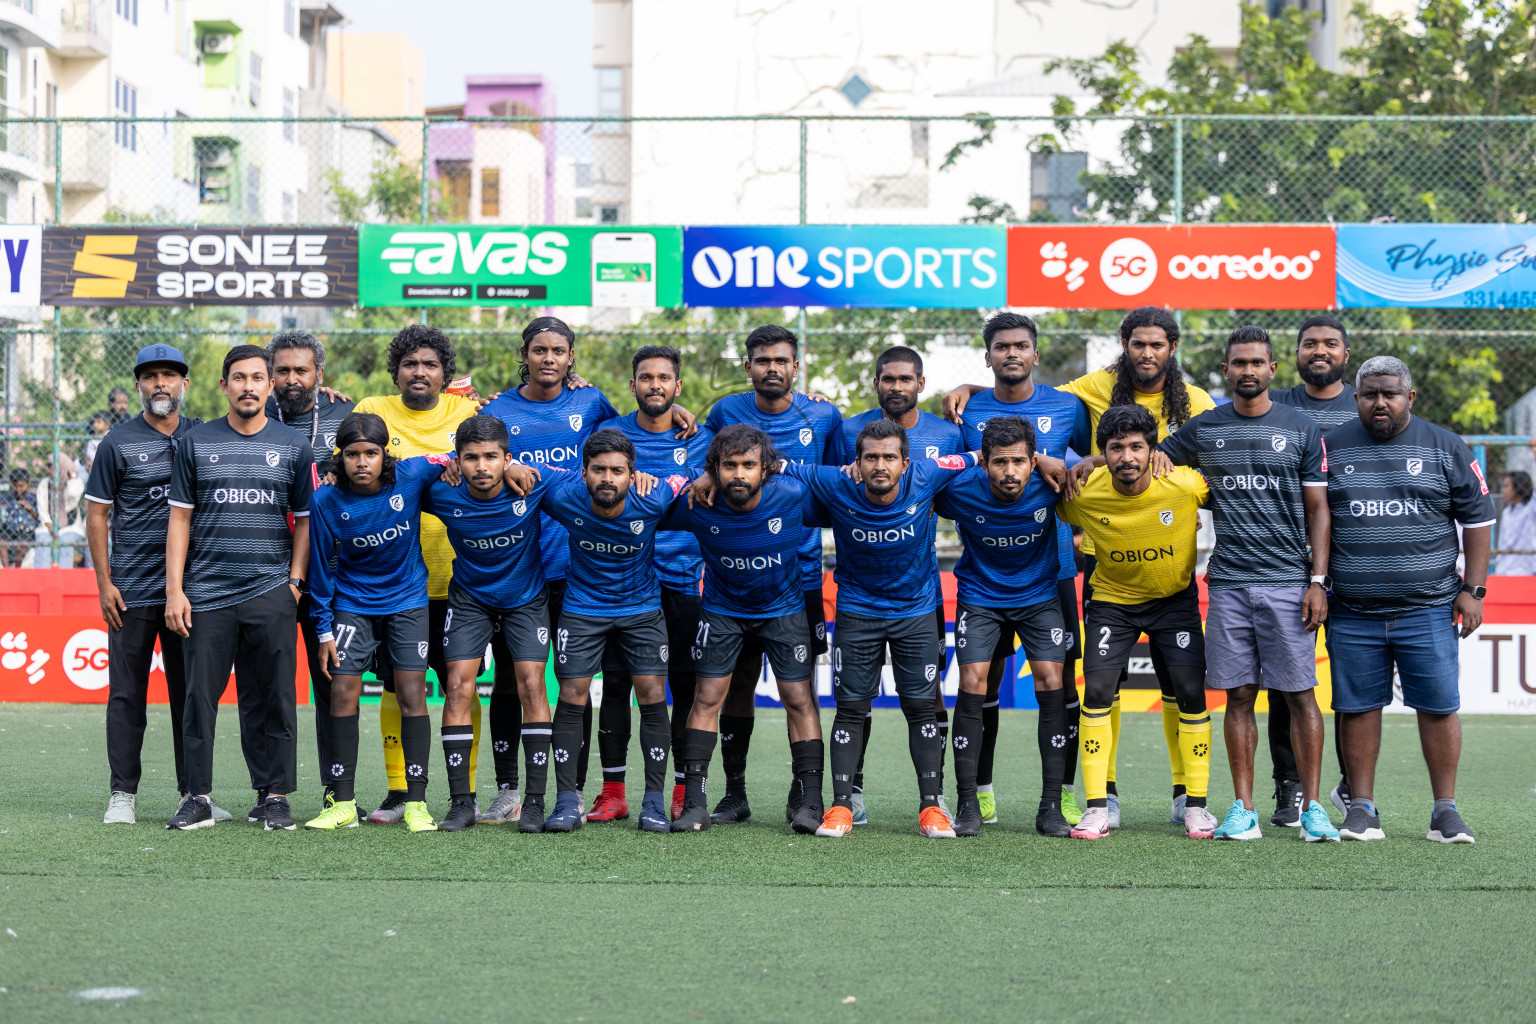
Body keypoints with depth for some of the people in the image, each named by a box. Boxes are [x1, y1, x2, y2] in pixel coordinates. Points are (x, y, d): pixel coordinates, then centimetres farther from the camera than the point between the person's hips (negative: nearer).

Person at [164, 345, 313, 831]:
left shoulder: (294, 445, 8)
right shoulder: (196, 442, 8)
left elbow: (305, 519, 12)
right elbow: (180, 518, 7)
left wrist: (295, 581, 1)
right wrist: (174, 590, 0)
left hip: (271, 592, 0)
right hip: (206, 594, 0)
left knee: (278, 699, -1)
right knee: (200, 696, -1)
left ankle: (277, 797, 6)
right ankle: (198, 798, 7)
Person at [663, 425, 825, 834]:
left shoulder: (792, 495, -25)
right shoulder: (696, 505, -23)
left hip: (783, 608, 0)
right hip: (722, 609, 0)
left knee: (799, 699, -5)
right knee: (707, 698, -4)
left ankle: (808, 801, 3)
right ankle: (694, 804, 1)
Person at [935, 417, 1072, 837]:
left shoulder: (1048, 483, -23)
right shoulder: (961, 490, -23)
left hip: (1038, 594, 0)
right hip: (979, 595, 0)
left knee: (1051, 682, -13)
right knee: (972, 682, -14)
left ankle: (1051, 808, -7)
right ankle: (968, 805, -5)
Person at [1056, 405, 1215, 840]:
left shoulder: (1186, 485, -25)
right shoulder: (1083, 494, -21)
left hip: (1175, 597, 0)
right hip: (1112, 598, 1)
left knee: (1191, 691, -9)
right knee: (1096, 690, -12)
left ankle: (1195, 804, 5)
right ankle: (1097, 808, -5)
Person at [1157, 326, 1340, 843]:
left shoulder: (1301, 430, 5)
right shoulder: (1202, 430, 9)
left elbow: (1318, 510, 5)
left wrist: (1318, 581, -3)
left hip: (1289, 583, -2)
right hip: (1228, 584, 2)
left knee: (1300, 694, -2)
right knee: (1239, 695, 3)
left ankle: (1312, 806, 4)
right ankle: (1243, 809, 9)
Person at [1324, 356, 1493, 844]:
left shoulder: (1444, 447, 6)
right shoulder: (1333, 448, 7)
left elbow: (1476, 518, 8)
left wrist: (1473, 588, 2)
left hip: (1429, 609, -1)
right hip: (1353, 612, 1)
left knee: (1439, 707, -2)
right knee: (1358, 707, 2)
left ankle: (1446, 811, 7)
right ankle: (1361, 809, 11)